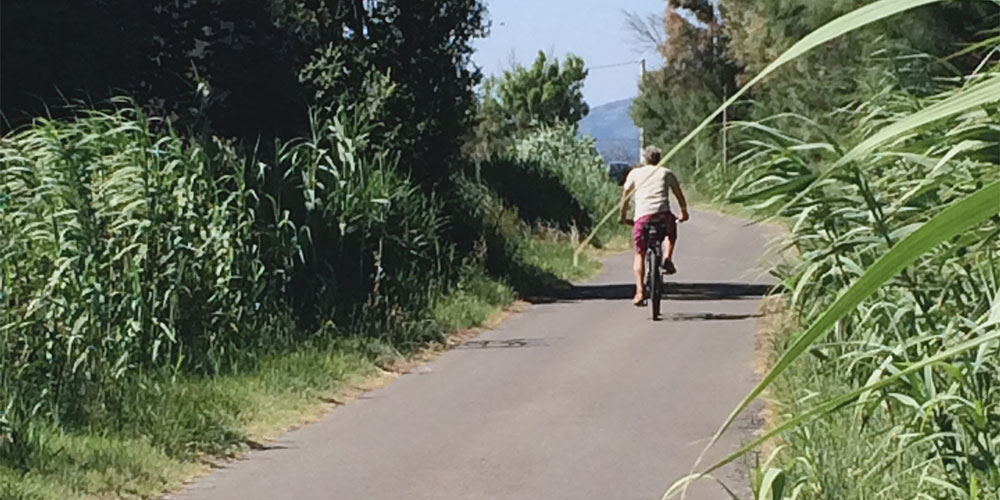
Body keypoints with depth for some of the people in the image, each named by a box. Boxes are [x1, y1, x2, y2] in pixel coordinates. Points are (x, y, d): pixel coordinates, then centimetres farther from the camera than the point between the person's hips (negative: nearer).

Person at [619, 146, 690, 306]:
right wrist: (684, 213, 33)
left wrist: (623, 217, 27)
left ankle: (639, 291, -3)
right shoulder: (666, 172, 19)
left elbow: (625, 197, 17)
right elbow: (679, 194, 21)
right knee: (671, 232, 36)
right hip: (663, 215, 0)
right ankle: (667, 259, 12)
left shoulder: (635, 173, 18)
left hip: (642, 217, 0)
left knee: (639, 254, 12)